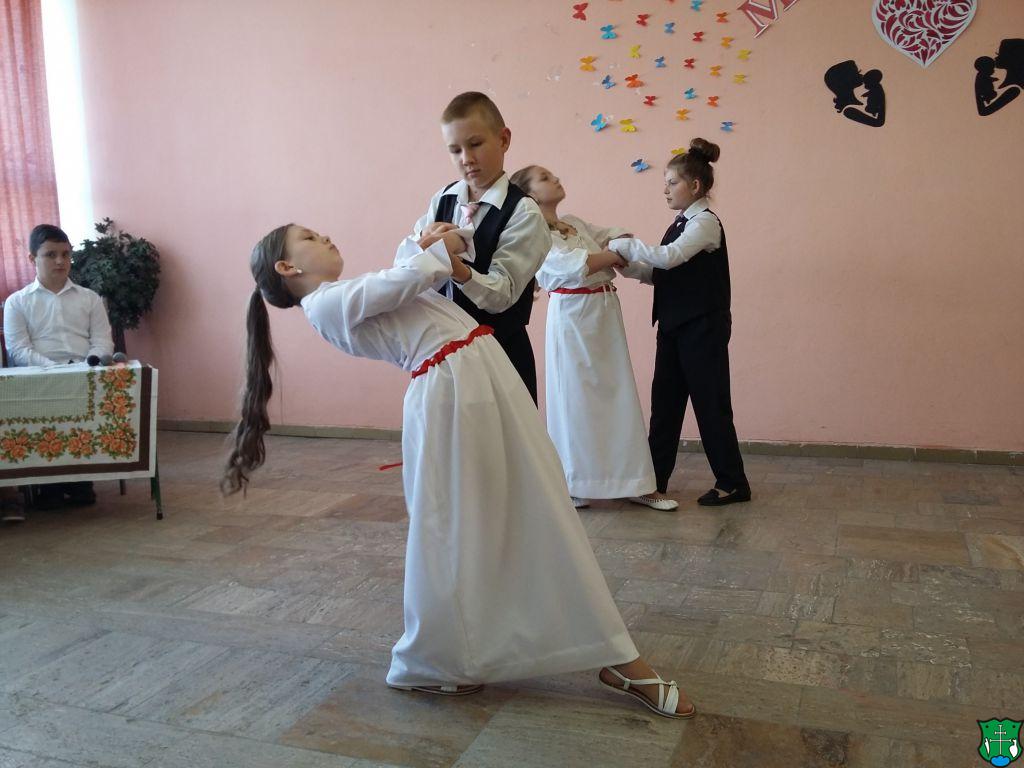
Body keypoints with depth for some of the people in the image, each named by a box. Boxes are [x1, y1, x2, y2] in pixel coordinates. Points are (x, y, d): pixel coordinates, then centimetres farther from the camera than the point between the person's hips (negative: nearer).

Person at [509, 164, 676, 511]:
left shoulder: (574, 223, 16)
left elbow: (612, 233, 20)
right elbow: (572, 264, -21)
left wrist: (622, 244, -3)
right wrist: (614, 256, -9)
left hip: (605, 314, 8)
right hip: (572, 317, -7)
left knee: (619, 395, 7)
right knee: (575, 400, -1)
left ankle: (634, 483, 14)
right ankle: (573, 485, 14)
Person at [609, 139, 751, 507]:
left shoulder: (705, 222, -12)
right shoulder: (681, 224, 14)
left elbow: (669, 257, -27)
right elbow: (659, 273, 12)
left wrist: (623, 245, -18)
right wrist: (626, 264, -2)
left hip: (703, 328, -9)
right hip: (674, 325, 9)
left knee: (710, 404, -1)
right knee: (664, 401, 11)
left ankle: (733, 483, 11)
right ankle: (655, 476, 20)